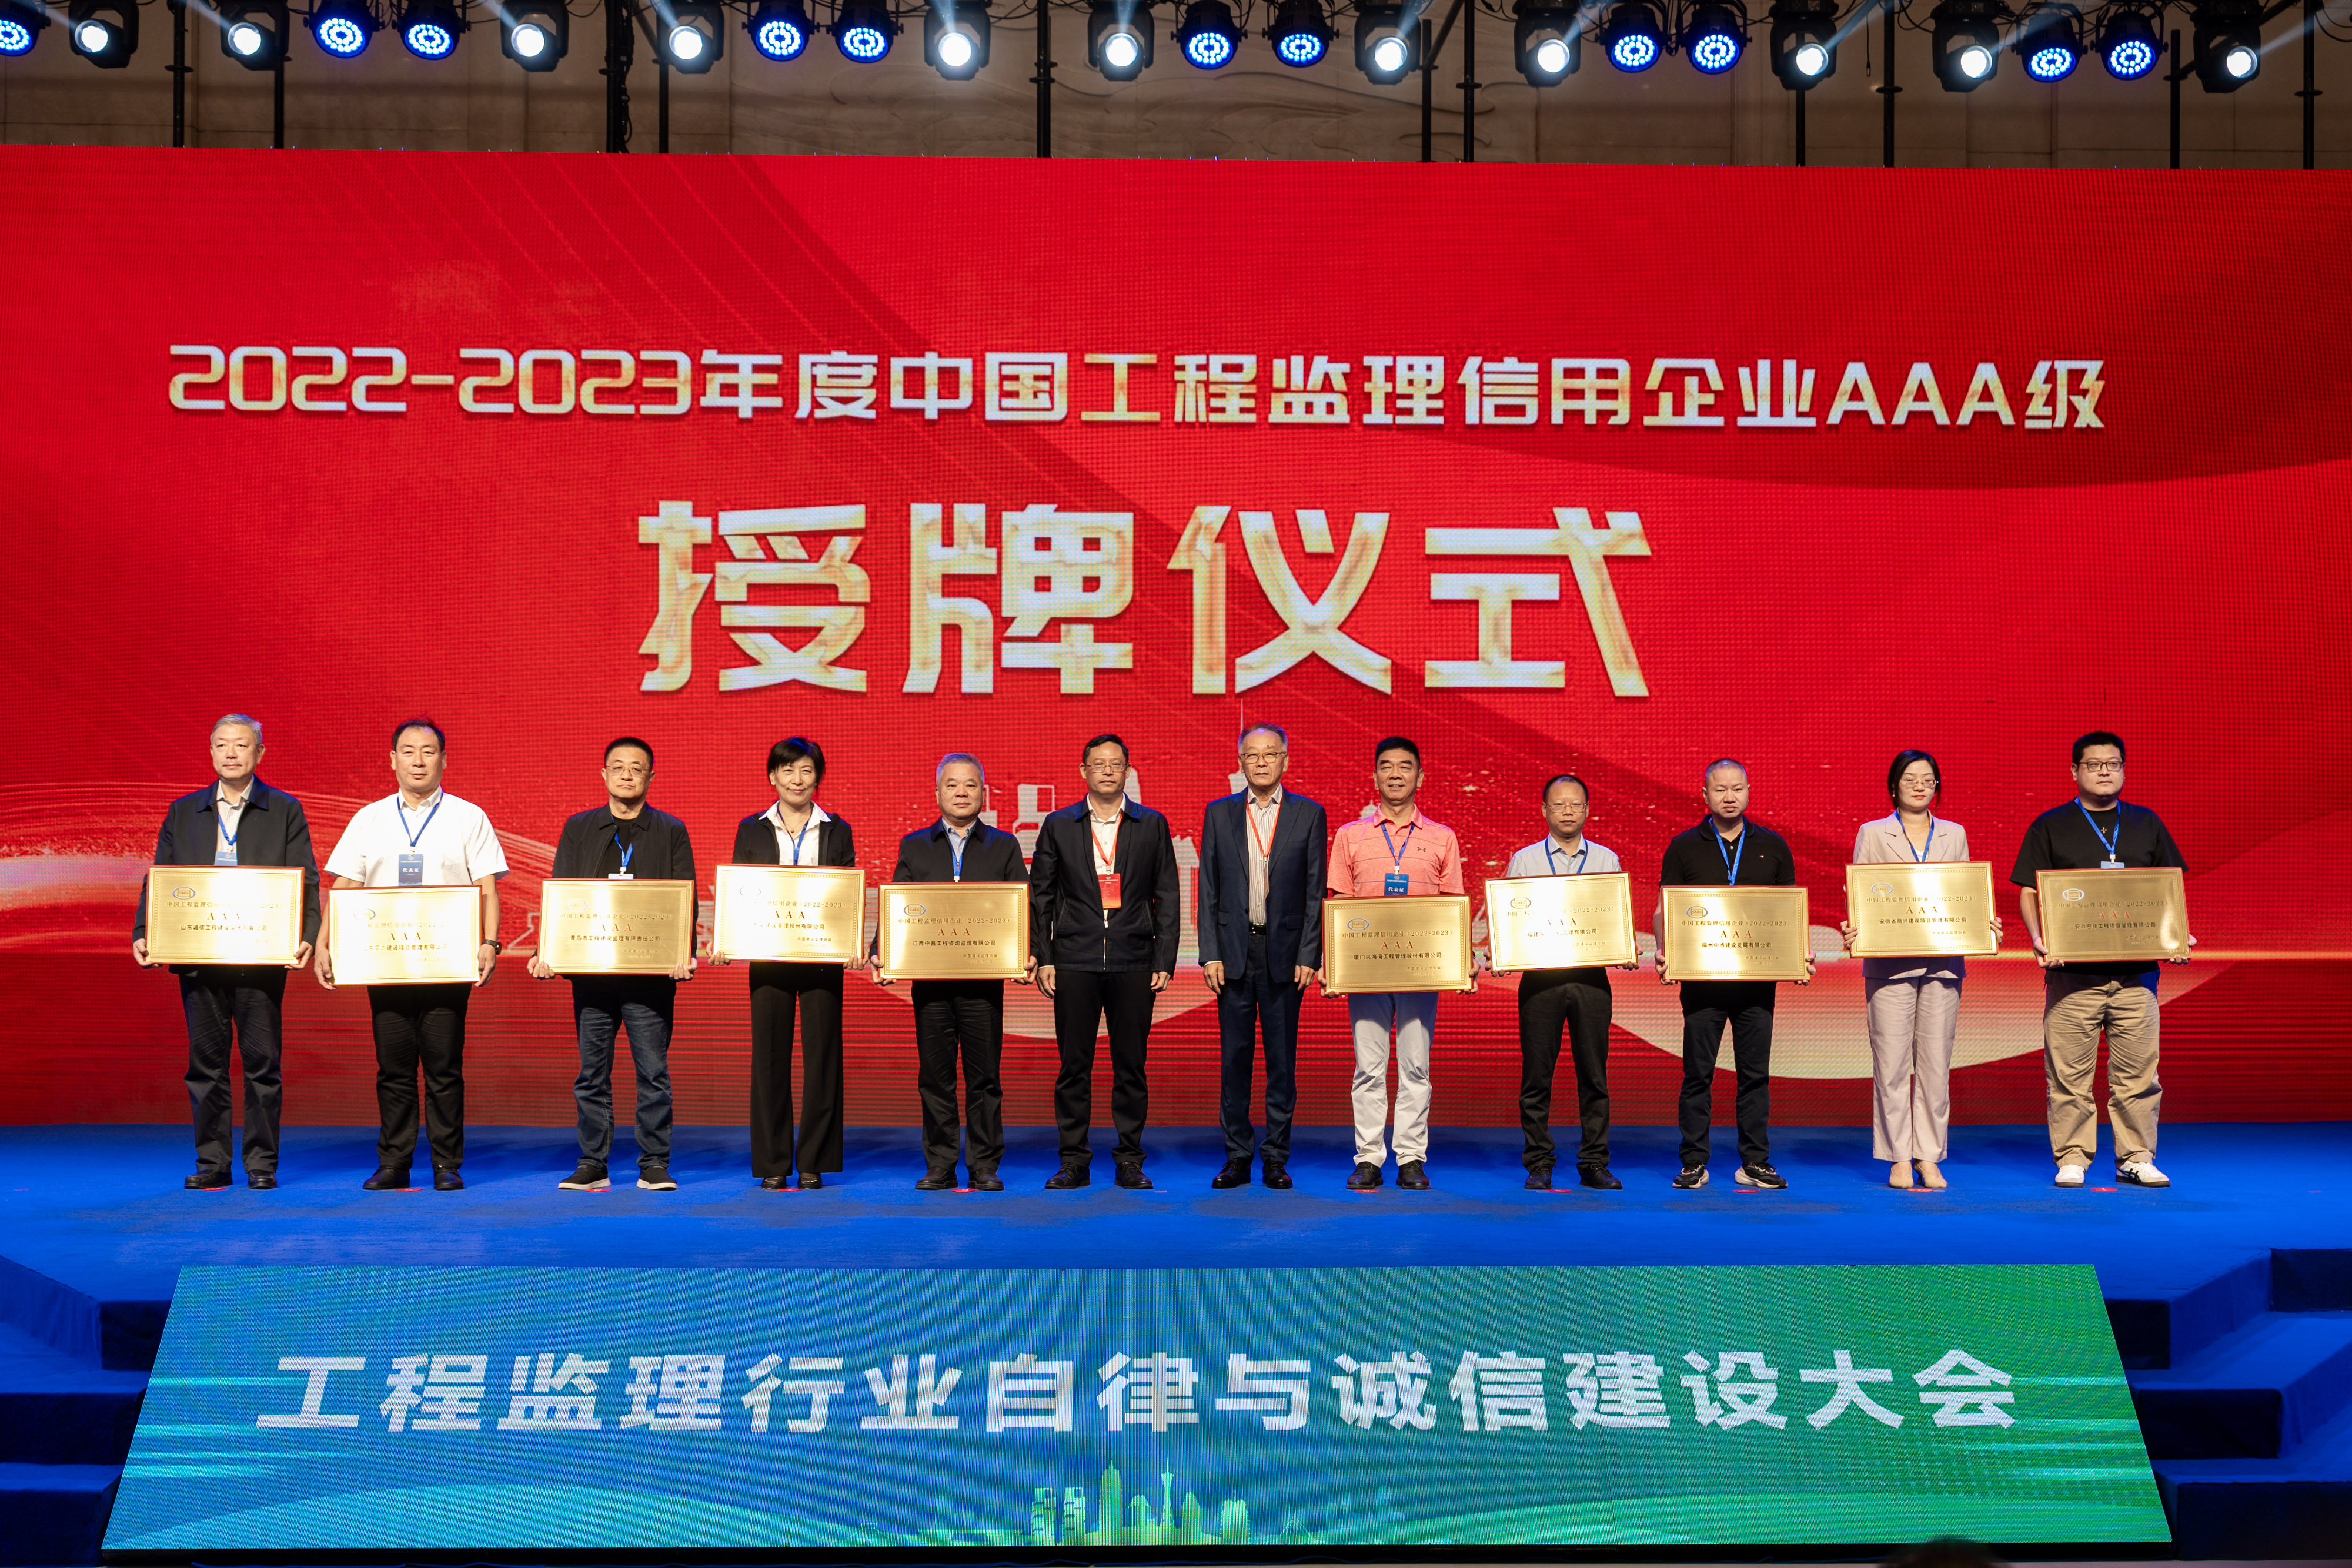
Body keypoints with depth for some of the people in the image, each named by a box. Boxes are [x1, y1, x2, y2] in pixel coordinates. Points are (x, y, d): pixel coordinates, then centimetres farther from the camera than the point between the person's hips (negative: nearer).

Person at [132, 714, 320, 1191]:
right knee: (206, 1061, 6)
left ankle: (262, 1162, 8)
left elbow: (305, 880, 0)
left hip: (262, 956, -2)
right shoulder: (183, 812, 14)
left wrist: (306, 937, -15)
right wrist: (142, 934, -4)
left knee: (262, 1060, 0)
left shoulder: (286, 811, 6)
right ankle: (211, 1161, 13)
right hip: (198, 956, 2)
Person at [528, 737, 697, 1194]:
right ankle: (592, 1164, 14)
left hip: (651, 972, -2)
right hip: (590, 968, 2)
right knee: (592, 1072, 6)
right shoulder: (578, 829, 12)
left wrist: (685, 954, -14)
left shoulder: (671, 832, 7)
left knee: (653, 1071, -2)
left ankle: (654, 1165, 6)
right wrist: (546, 950, -6)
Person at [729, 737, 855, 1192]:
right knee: (770, 1056, 1)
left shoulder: (837, 831, 8)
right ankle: (773, 1164, 9)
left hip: (821, 956, 0)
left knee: (821, 1056, 0)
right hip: (769, 955, 0)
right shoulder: (752, 830, 9)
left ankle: (813, 1163, 7)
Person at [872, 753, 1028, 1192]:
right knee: (935, 1076, 4)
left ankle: (985, 1168, 8)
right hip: (929, 977, 1)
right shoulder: (914, 846, 12)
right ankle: (939, 1167, 11)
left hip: (984, 978, -1)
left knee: (984, 1075, 1)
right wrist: (880, 955, -7)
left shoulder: (1004, 846, 9)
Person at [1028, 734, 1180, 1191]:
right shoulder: (1058, 826, 8)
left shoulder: (1153, 826, 8)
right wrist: (1042, 959, 1)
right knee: (1074, 1066, 2)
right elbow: (1040, 896, 8)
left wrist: (1165, 962, 0)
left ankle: (1130, 1161, 12)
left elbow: (1167, 897, 7)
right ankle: (1074, 1161, 10)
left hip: (1133, 963, 0)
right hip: (1075, 962, 0)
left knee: (1131, 1066, 3)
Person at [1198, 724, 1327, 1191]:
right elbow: (1208, 890, 6)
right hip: (1234, 952, 1)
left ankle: (1276, 1158, 11)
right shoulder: (1219, 814, 7)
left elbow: (1315, 893, 2)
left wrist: (1308, 956, -6)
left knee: (1282, 1060, 3)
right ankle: (1237, 1157, 10)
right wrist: (1210, 954, -2)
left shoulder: (1309, 815, 3)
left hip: (1285, 954, -1)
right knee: (1234, 1058, 3)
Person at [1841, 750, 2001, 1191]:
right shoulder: (1873, 834, 7)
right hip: (1890, 963, -2)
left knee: (1936, 1063, 2)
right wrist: (1851, 931, -15)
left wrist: (1986, 929, -3)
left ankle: (1929, 1157, 10)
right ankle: (1898, 1158, 6)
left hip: (1944, 962, 2)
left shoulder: (1954, 835, 15)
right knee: (1892, 1064, -3)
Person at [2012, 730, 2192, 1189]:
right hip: (2072, 971, -2)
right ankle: (2072, 1159, 8)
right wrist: (2038, 939, -12)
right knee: (2069, 1073, -1)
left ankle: (2136, 1158, 14)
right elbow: (2029, 891, 4)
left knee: (2137, 1072, 4)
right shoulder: (2051, 825, 6)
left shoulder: (2147, 824, 15)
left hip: (2136, 972, 2)